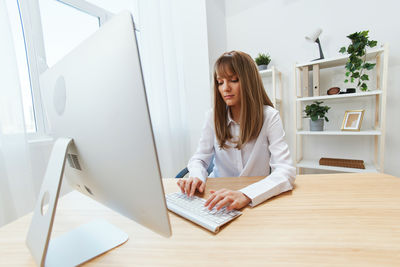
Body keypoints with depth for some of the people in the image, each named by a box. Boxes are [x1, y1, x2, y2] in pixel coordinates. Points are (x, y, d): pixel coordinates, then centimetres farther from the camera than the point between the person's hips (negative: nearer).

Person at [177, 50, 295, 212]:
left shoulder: (269, 116, -10)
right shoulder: (214, 116, -3)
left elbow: (286, 171, -19)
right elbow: (199, 159, 2)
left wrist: (245, 195, -35)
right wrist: (197, 177, -20)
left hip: (258, 200, -1)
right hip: (218, 196, 2)